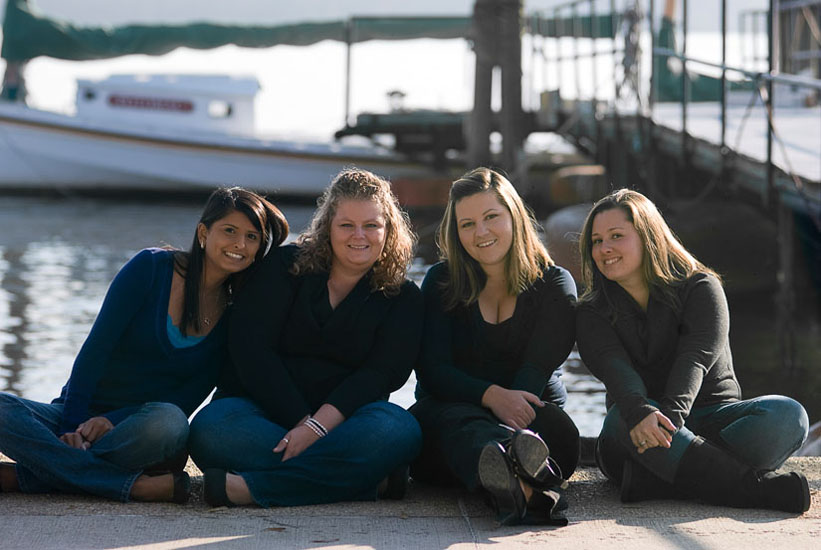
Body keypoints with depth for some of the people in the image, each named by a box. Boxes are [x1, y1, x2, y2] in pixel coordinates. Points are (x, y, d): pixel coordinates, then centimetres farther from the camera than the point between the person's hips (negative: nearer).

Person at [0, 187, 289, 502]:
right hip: (82, 416, -1)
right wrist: (72, 428, -20)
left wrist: (112, 421, -16)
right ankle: (142, 486, -34)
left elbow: (189, 399, -1)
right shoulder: (152, 268, -3)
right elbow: (95, 349, -8)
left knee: (167, 422, -37)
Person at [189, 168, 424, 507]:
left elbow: (379, 374, -7)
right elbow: (250, 348, -5)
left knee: (398, 431, -34)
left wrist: (317, 427, -25)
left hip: (342, 416, 0)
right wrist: (300, 422, -18)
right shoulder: (287, 267, 8)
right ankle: (367, 476, -34)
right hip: (262, 408, 0)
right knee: (210, 431, -34)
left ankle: (251, 488, -37)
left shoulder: (403, 298, 8)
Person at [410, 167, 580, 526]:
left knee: (557, 428, -35)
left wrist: (514, 407, -33)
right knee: (461, 423, -38)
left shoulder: (555, 284, 7)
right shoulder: (442, 282, 8)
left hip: (529, 412, 1)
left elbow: (537, 368, -9)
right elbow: (432, 369, -4)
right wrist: (493, 396, -25)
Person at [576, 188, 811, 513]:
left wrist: (671, 413, -37)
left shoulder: (701, 288, 2)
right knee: (623, 416, -36)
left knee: (788, 416, -28)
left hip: (712, 417, 0)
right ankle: (756, 486, -44)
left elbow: (695, 359, -16)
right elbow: (615, 370, -15)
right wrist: (640, 413, -39)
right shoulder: (592, 315, 6)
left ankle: (655, 480, -43)